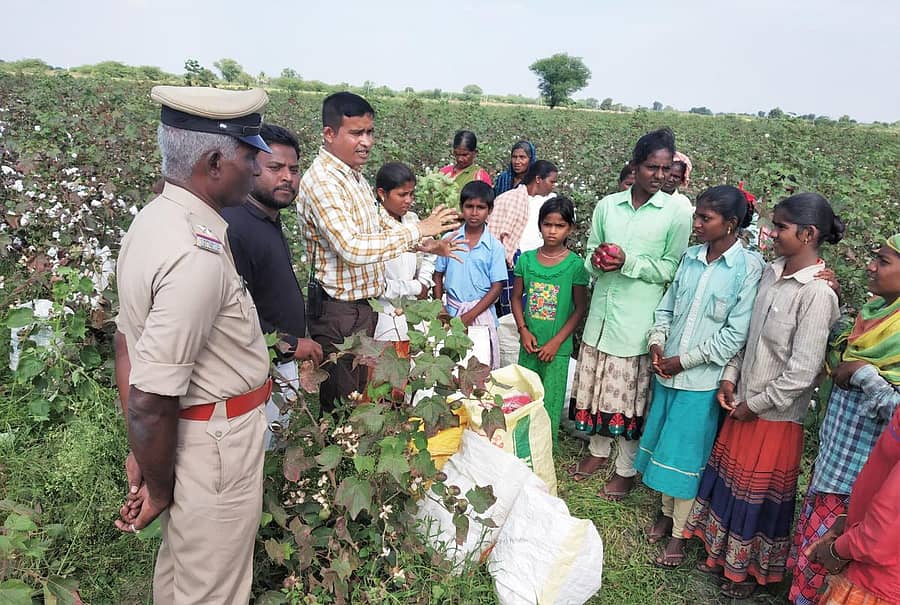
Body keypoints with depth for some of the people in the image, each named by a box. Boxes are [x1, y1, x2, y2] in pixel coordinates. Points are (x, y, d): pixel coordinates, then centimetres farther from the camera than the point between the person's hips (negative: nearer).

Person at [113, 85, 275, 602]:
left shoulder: (154, 219, 1)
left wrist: (142, 452, 12)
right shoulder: (199, 255, -29)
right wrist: (158, 486, -10)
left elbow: (127, 346, 7)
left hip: (181, 436, 9)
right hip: (214, 447, -8)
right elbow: (150, 399, -27)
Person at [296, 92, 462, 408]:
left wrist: (425, 244, 5)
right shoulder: (321, 181, -21)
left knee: (359, 396, 22)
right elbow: (352, 248, -31)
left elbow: (380, 221, 20)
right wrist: (417, 230, -26)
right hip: (338, 312, -9)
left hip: (363, 305, 9)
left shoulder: (355, 175, 10)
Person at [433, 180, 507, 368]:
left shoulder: (495, 246, -5)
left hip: (481, 312, -1)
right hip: (452, 311, 2)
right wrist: (439, 307, -3)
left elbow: (496, 287, -6)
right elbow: (438, 275, 8)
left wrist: (470, 315, -12)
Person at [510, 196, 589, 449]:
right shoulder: (527, 259, -1)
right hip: (529, 343, 3)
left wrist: (556, 342, -12)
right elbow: (516, 297, 7)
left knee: (550, 402, 6)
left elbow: (581, 308, -8)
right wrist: (523, 330, -6)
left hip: (557, 347, -3)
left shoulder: (575, 264, -9)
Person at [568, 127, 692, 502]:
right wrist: (598, 262, -15)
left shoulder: (677, 214, -5)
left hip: (639, 320, -3)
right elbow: (590, 258, 9)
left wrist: (628, 262, -19)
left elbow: (672, 268, -6)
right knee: (597, 384, 15)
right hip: (602, 312, 4)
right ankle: (598, 450, 38)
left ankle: (626, 469, 26)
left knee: (631, 394, 7)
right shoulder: (607, 205, 4)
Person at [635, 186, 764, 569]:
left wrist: (684, 360, -13)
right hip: (667, 371, 5)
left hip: (702, 379, -5)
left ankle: (679, 533, 23)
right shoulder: (691, 257, 3)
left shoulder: (749, 268, -13)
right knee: (665, 446, 16)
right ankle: (667, 512, 37)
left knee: (685, 453, 5)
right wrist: (657, 343, -4)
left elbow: (735, 335, -15)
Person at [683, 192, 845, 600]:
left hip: (775, 415, -7)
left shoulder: (817, 293, -21)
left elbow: (802, 371, -20)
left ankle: (749, 571, 33)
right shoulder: (771, 273, 2)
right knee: (728, 481, 18)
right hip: (744, 404, 7)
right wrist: (730, 378, 2)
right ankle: (721, 554, 40)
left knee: (758, 495, 10)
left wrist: (755, 404, -12)